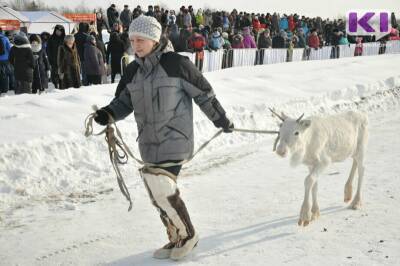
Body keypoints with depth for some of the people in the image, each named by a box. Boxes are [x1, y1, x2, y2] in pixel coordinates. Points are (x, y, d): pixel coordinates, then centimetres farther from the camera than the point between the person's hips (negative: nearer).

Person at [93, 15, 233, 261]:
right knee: (157, 194, 10)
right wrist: (108, 114, -7)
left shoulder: (176, 64, -12)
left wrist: (221, 119, 5)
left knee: (163, 190, -13)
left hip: (174, 139, -6)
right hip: (149, 142, 7)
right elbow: (124, 101, 14)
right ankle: (177, 239, 28)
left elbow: (204, 93, -4)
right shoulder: (134, 70, 6)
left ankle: (188, 235, 10)